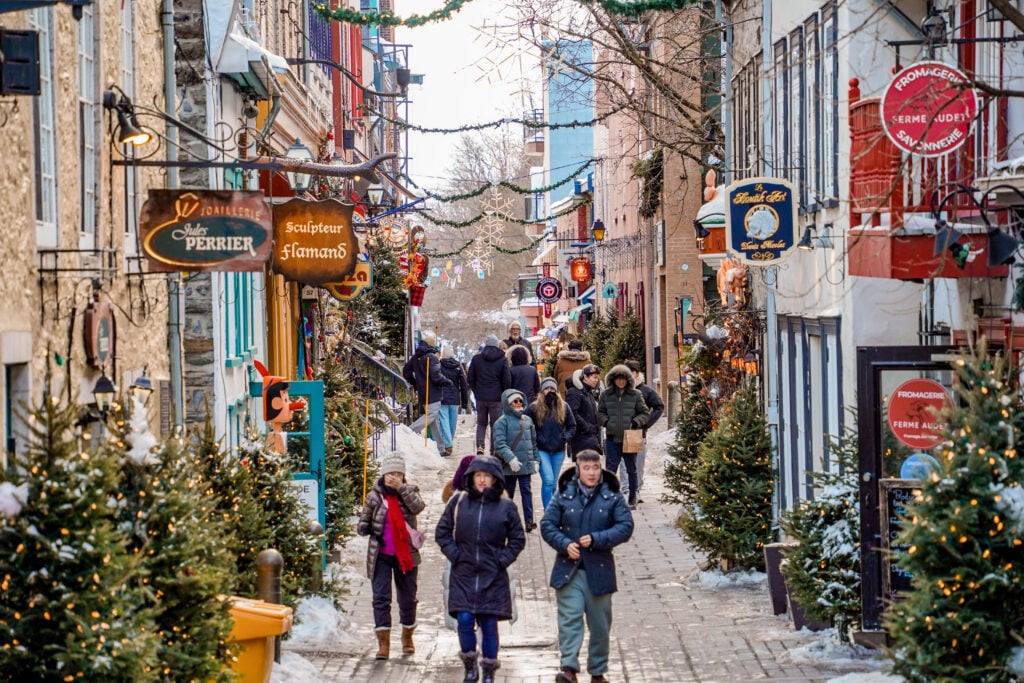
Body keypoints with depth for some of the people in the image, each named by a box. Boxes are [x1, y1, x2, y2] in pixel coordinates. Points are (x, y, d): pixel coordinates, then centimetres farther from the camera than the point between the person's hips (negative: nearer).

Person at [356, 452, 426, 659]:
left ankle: (407, 636, 32)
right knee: (381, 597, -11)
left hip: (405, 555, 1)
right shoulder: (374, 496, 2)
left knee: (408, 598, 11)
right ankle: (383, 643, -13)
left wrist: (401, 488, -24)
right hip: (381, 555, -1)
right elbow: (363, 523, 9)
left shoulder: (410, 492, 2)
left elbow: (418, 507, -20)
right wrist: (365, 528, -14)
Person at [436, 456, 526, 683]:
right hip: (463, 574, 0)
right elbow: (442, 532, 9)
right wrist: (454, 554, -2)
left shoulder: (506, 507, 2)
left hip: (493, 577, 0)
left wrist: (503, 560, -2)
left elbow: (518, 539, 9)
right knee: (465, 621, -8)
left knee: (489, 624, 2)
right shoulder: (459, 501, 3)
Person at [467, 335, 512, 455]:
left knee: (481, 423, 14)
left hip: (481, 397, 2)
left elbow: (470, 378, 6)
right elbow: (507, 380, -6)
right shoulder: (503, 360, -5)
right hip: (496, 398, -2)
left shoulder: (476, 359, 2)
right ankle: (494, 451, 4)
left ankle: (480, 446, -5)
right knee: (495, 425, 7)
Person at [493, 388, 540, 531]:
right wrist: (510, 458, -25)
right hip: (509, 466, -4)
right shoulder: (502, 422, -8)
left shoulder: (527, 420, 10)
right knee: (508, 493, 7)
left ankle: (529, 521, 2)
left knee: (526, 491, 2)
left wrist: (535, 460, 13)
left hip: (526, 464, 4)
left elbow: (533, 442, 17)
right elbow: (499, 444, -16)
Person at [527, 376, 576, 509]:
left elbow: (572, 426, 14)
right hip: (541, 450, -3)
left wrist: (566, 437, -3)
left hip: (558, 451, 3)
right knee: (548, 481, -16)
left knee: (553, 484, 12)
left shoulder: (563, 407, 5)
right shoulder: (534, 408, -4)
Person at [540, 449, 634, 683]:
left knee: (600, 624, 9)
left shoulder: (613, 497, 1)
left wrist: (596, 539, -17)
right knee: (570, 618, -13)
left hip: (599, 569, 1)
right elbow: (547, 525, 2)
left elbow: (625, 527, -5)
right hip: (569, 568, -1)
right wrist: (565, 544, -15)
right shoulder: (564, 495, 2)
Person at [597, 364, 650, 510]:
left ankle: (632, 499, 18)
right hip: (612, 438, 0)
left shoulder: (635, 395, 2)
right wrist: (606, 422, -9)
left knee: (631, 469, 9)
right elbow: (600, 413, 10)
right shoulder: (606, 395, 3)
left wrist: (636, 422, -11)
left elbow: (645, 413, 6)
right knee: (611, 469, -2)